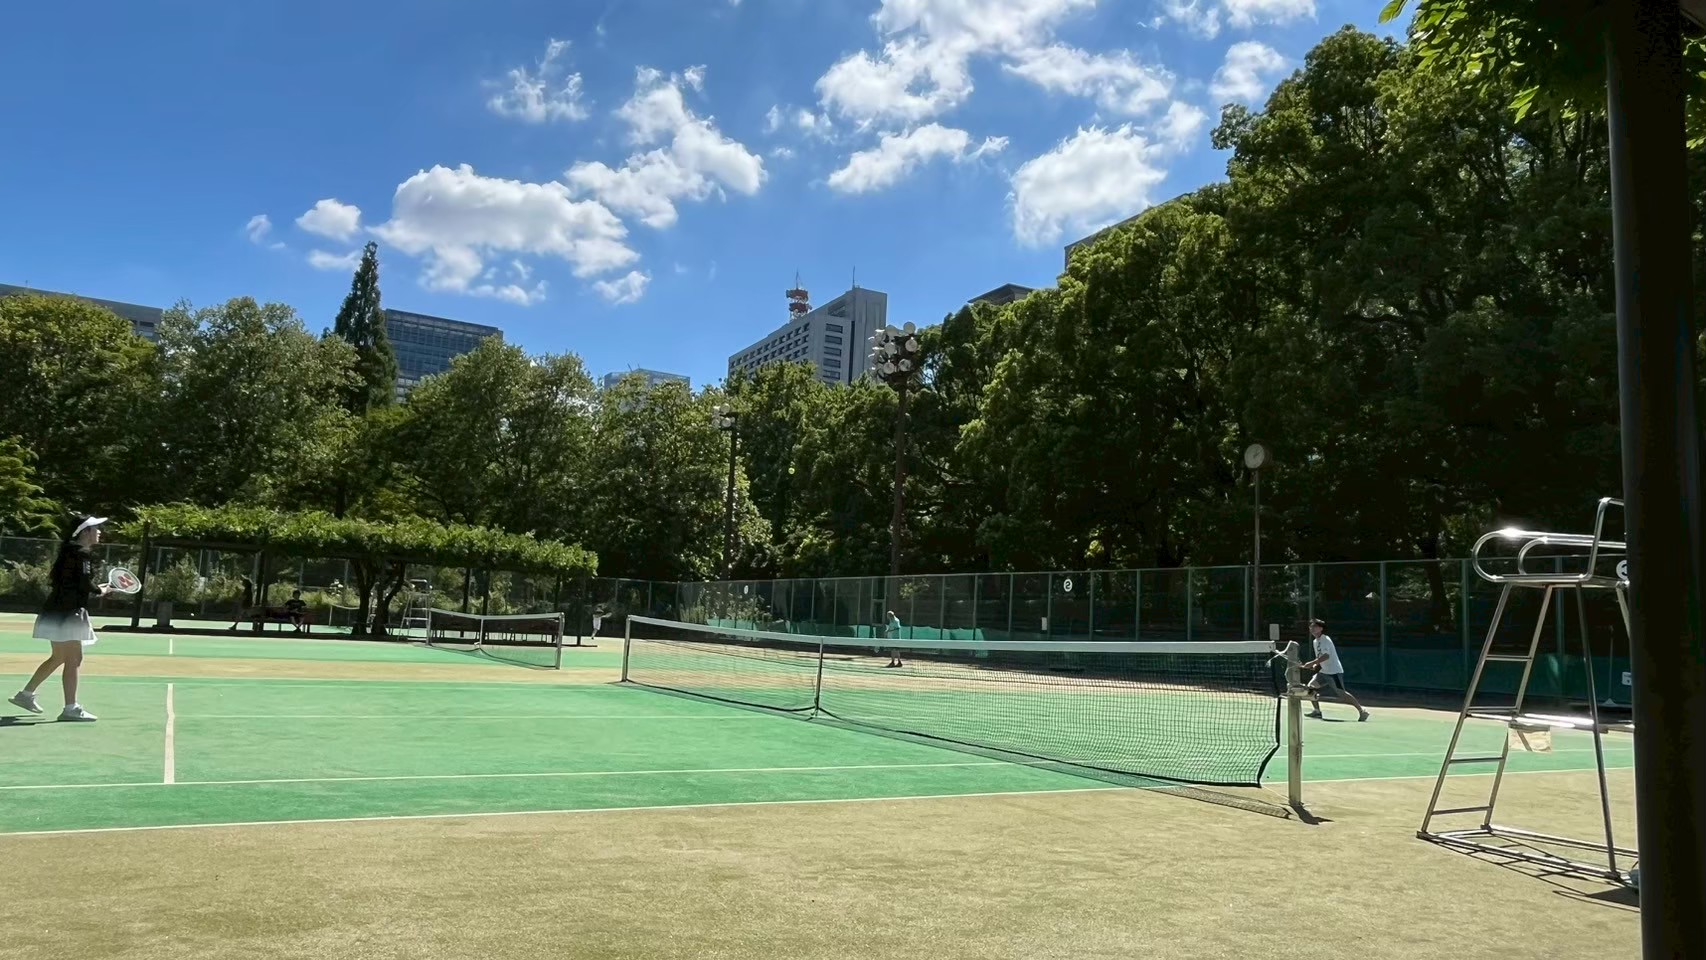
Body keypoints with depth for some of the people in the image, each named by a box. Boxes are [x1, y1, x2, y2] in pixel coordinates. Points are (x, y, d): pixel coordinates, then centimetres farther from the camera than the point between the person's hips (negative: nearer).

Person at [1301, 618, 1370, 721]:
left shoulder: (1325, 640, -14)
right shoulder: (1316, 642, 14)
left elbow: (1326, 656, -28)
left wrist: (1312, 663, -32)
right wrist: (1313, 666, 5)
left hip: (1334, 671, -9)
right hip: (1324, 672, 9)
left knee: (1341, 693, -12)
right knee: (1310, 687, 0)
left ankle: (1362, 711, -4)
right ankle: (1317, 711, 8)